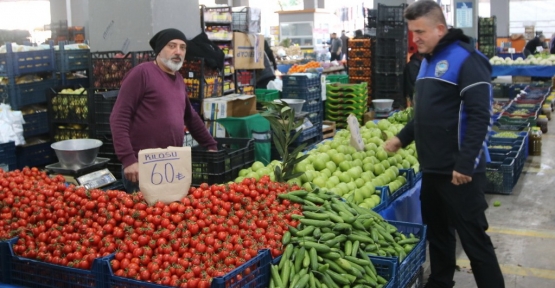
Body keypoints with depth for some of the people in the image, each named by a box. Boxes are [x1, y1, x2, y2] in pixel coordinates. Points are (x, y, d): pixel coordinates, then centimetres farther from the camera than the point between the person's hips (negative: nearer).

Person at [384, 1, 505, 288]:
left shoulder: (465, 59, -13)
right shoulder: (428, 61, 14)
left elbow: (479, 116, -19)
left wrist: (466, 163, -23)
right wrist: (402, 138, 15)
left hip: (458, 171, -8)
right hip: (432, 167, 9)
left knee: (473, 238, 0)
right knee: (437, 230, 18)